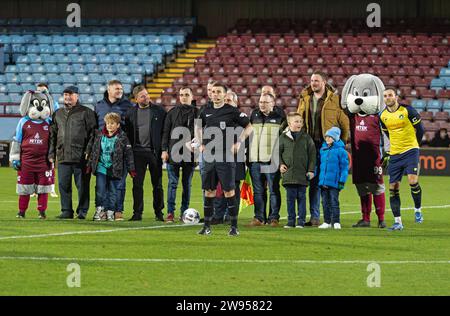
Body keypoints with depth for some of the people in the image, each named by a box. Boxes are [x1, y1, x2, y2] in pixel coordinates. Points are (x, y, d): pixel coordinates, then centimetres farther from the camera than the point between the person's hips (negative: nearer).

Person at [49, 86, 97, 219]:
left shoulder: (86, 112, 3)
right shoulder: (58, 114, 17)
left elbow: (92, 133, -1)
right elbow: (52, 135, 19)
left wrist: (88, 151, -10)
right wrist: (51, 153, 11)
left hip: (81, 157, -4)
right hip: (63, 156, 4)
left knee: (82, 185, -1)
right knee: (64, 185, 3)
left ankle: (82, 211, 6)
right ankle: (66, 211, 10)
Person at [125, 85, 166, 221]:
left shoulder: (159, 111, 2)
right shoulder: (131, 113, 6)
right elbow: (127, 133, 11)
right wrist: (130, 148, 3)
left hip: (154, 152, -1)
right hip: (138, 152, 1)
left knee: (157, 185, 4)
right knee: (137, 184, 1)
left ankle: (159, 213, 11)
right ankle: (137, 213, 6)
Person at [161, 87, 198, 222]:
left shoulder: (197, 113, 7)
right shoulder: (172, 112, 7)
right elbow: (166, 132, 6)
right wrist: (164, 149, -1)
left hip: (190, 154, 1)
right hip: (174, 153, 0)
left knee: (187, 184, 6)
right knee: (172, 183, -4)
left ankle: (184, 212, 12)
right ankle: (170, 212, -5)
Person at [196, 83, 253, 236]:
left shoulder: (232, 111, -3)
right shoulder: (206, 112, 10)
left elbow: (248, 126, 3)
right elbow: (198, 128, 28)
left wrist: (239, 142, -7)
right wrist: (201, 144, 14)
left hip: (226, 156, -4)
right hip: (209, 156, 4)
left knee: (229, 191, -6)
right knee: (209, 190, 5)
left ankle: (234, 226, -2)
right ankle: (207, 226, 11)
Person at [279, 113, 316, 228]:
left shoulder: (306, 138, 4)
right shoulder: (283, 137, 5)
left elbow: (312, 154, 5)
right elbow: (278, 152, 11)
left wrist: (311, 170, 0)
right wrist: (281, 164, -4)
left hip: (302, 173, -1)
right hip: (288, 173, 1)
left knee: (301, 197, 2)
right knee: (290, 198, 4)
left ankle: (301, 220, 7)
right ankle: (291, 220, 10)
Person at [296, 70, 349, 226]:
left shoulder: (335, 100, -1)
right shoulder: (305, 99, 11)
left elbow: (344, 123, 2)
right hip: (310, 145, 4)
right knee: (314, 182, 4)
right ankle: (315, 217, 8)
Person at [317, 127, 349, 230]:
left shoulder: (340, 151, -7)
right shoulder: (323, 150, 11)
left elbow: (344, 167, -7)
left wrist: (342, 181, -11)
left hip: (334, 182, -6)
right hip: (323, 181, 6)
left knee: (334, 202, -3)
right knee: (325, 202, 10)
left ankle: (336, 222, 3)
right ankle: (327, 222, 16)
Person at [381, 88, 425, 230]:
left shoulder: (408, 110, -8)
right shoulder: (382, 116, 5)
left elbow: (420, 129, 2)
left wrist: (413, 146, 9)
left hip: (410, 151, -5)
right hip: (394, 155, 5)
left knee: (412, 181, -21)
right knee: (393, 187, -1)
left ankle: (418, 210, 5)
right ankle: (397, 222, 5)